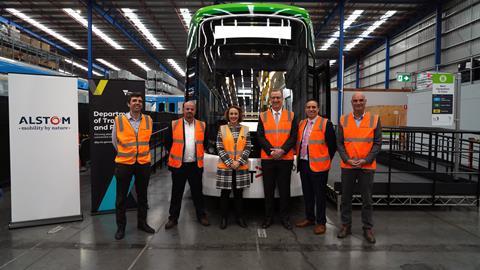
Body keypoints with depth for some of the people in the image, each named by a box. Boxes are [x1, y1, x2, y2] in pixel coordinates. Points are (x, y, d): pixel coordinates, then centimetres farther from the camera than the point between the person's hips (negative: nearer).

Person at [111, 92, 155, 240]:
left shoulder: (148, 120, 2)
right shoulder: (119, 120, -6)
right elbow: (115, 141, 7)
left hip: (144, 163, 3)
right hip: (124, 163, -2)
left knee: (142, 195, 15)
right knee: (121, 197, 6)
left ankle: (142, 222, 30)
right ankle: (121, 226, 21)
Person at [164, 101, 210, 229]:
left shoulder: (202, 125, 3)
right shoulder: (174, 124, -1)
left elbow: (205, 143, 12)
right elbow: (168, 142, 5)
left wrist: (199, 154, 9)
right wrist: (175, 154, 7)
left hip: (196, 165, 1)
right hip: (178, 164, -1)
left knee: (197, 192, 11)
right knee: (176, 194, 8)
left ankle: (201, 216, 24)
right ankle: (173, 218, 20)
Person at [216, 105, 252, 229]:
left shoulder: (245, 129, 6)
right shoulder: (222, 129, 3)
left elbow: (248, 148, 2)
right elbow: (219, 148, -2)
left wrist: (239, 162, -10)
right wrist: (230, 163, -12)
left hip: (241, 167, 1)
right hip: (225, 167, -1)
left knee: (239, 193, 9)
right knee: (225, 193, 6)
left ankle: (239, 217, 22)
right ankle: (224, 217, 19)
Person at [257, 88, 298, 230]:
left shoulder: (291, 116, 7)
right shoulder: (263, 116, 7)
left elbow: (293, 137, 0)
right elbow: (260, 137, 0)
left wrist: (282, 150, -14)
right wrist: (271, 151, -13)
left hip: (286, 158, 0)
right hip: (267, 159, 0)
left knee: (284, 189, 6)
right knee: (268, 189, 7)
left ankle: (284, 217, 19)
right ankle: (268, 217, 19)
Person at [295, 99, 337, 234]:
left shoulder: (325, 123, -6)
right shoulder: (301, 124, 12)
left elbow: (333, 145, -5)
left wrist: (326, 161, -2)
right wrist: (299, 158, 10)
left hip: (318, 165, -6)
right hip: (303, 164, 6)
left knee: (319, 195, 3)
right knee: (307, 193, 16)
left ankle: (321, 222, 14)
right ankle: (309, 218, 30)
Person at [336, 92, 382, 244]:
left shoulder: (374, 119, 1)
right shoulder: (343, 120, 3)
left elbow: (377, 143, -1)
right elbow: (339, 143, 3)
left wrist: (366, 160, -10)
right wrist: (347, 159, -9)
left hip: (367, 166, -1)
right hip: (347, 166, 1)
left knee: (367, 199, 7)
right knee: (346, 197, 9)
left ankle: (367, 228, 21)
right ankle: (346, 226, 24)